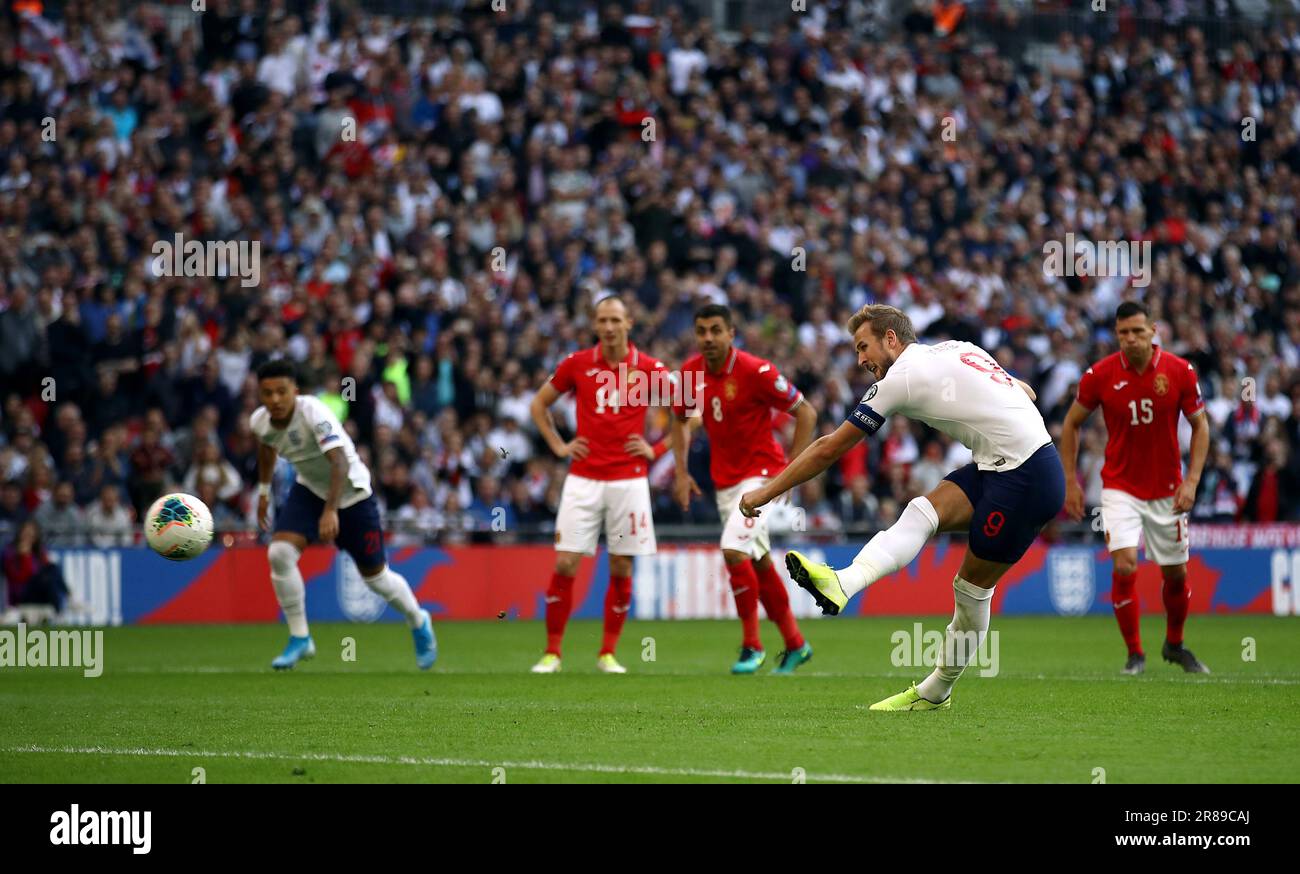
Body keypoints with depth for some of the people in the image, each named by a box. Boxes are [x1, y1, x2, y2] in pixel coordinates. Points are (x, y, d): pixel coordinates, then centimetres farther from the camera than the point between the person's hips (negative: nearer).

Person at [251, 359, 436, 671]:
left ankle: (419, 624, 37)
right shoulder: (260, 422, -13)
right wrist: (263, 490, 19)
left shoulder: (314, 414, -34)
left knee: (375, 577, 6)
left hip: (351, 492, -5)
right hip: (308, 489, 5)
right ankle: (299, 639, -4)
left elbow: (339, 462, -43)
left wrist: (331, 511, -54)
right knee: (279, 553, -19)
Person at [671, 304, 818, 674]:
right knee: (759, 562, 13)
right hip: (724, 479, 7)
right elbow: (681, 420, 17)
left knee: (734, 550, -21)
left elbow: (805, 413, -12)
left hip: (760, 472, -7)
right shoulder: (691, 372, -2)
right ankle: (794, 643, 26)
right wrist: (681, 472, 7)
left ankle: (752, 645, -9)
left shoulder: (755, 372, -19)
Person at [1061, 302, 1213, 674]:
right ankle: (1135, 654, -1)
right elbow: (1072, 423, 4)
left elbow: (1200, 425, 1)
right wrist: (1071, 481, 0)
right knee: (1124, 566, -16)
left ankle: (1174, 644, 35)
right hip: (1120, 487, -1)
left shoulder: (1180, 372, -10)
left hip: (1167, 489, 1)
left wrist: (1192, 481, -8)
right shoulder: (1100, 375, -10)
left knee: (1176, 574, 9)